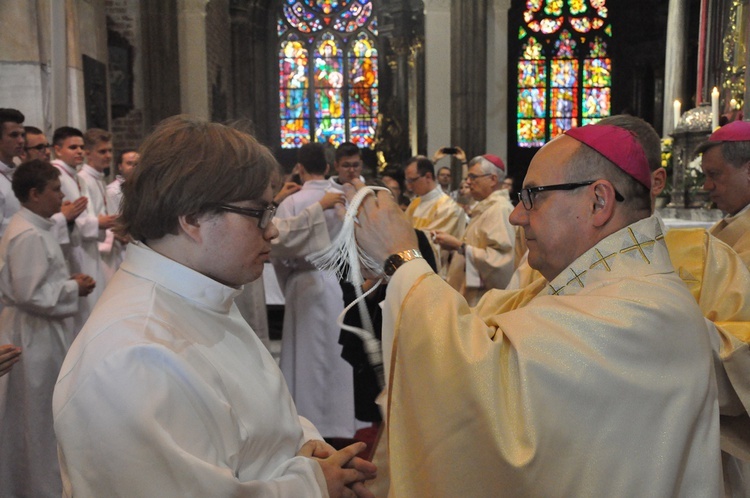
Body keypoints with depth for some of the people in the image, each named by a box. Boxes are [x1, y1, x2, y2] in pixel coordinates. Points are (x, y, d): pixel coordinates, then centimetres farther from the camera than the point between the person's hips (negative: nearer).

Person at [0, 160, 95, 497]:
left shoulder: (32, 227, 10)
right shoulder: (29, 235, -22)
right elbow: (30, 294, -26)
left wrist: (68, 281, 8)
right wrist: (73, 288, -16)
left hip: (36, 330, 10)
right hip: (35, 335, -10)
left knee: (30, 416, 21)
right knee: (40, 416, 5)